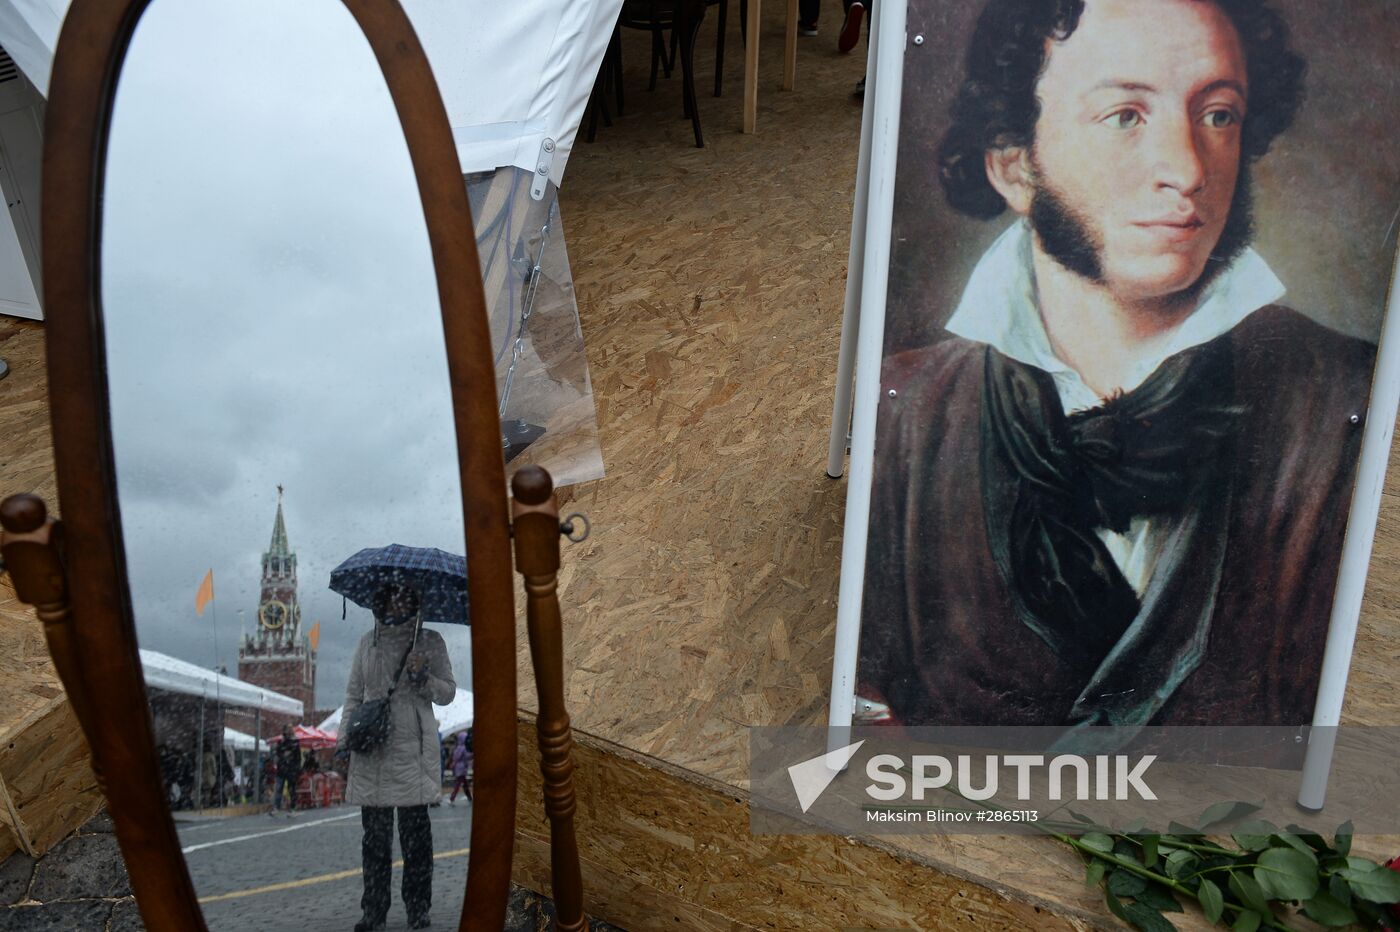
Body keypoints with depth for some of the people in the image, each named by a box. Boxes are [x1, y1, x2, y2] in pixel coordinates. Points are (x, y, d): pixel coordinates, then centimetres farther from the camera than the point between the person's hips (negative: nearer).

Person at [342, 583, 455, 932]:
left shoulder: (430, 641, 6)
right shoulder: (368, 642, 13)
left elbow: (447, 694, 7)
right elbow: (353, 693, 17)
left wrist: (423, 678, -12)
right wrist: (346, 734, 6)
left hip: (413, 747, -2)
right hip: (372, 747, 2)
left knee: (415, 830, -3)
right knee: (374, 831, 3)